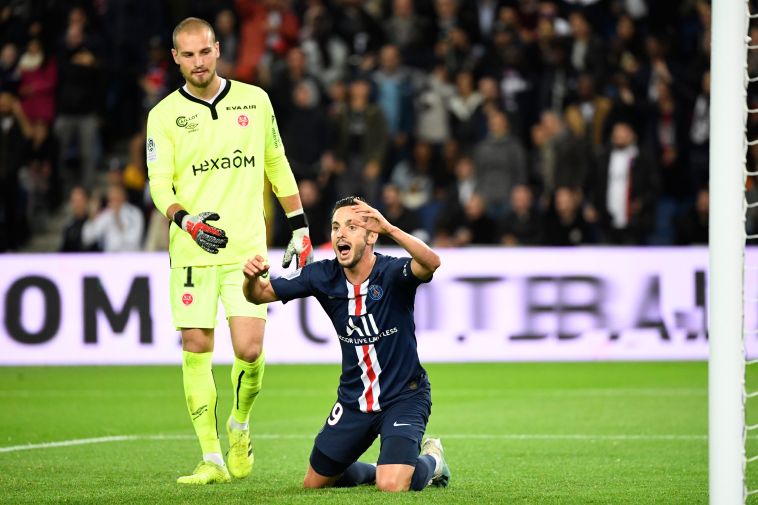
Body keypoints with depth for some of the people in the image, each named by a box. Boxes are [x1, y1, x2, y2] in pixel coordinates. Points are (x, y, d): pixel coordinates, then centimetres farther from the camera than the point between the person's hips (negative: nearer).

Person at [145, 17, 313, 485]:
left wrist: (300, 226, 15)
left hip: (248, 249, 0)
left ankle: (240, 424, 20)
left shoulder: (255, 100, 7)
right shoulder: (165, 115, 1)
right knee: (196, 350, -2)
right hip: (192, 253, 0)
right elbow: (159, 183, -4)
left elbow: (278, 165, 16)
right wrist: (188, 221, -23)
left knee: (250, 350, -10)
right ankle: (212, 459, 6)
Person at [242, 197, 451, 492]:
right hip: (353, 399, 5)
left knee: (392, 486, -23)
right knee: (314, 484, 12)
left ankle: (430, 462, 12)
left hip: (403, 397, -5)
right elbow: (260, 295, -1)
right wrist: (252, 278, -25)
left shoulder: (392, 273, -21)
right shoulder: (323, 276, -8)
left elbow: (432, 263, -43)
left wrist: (390, 228, -56)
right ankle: (376, 470, 40)